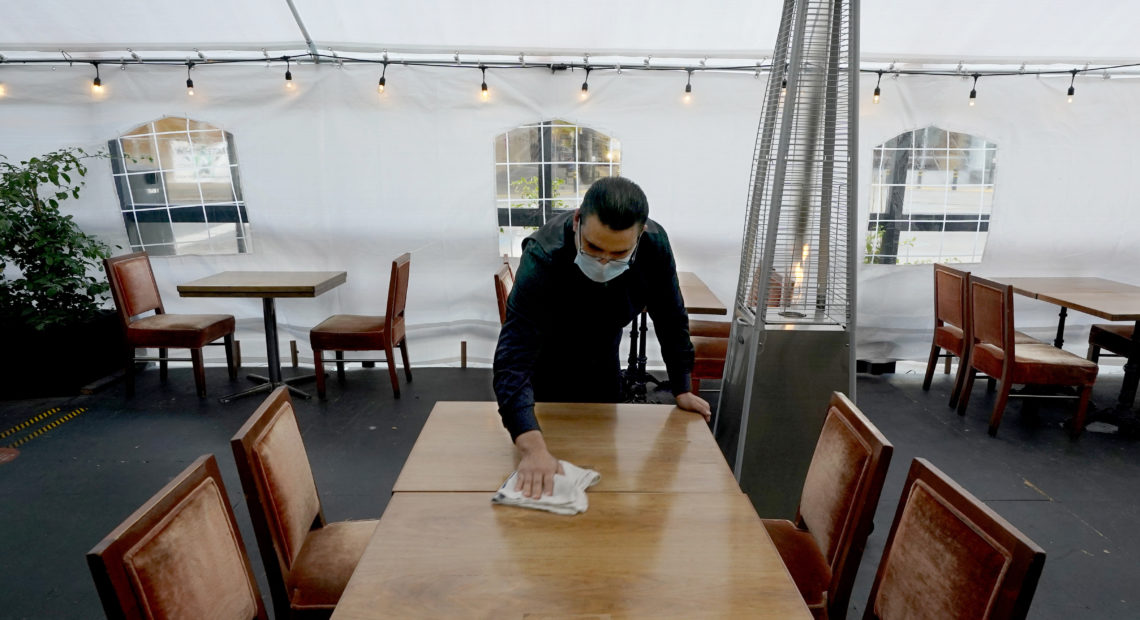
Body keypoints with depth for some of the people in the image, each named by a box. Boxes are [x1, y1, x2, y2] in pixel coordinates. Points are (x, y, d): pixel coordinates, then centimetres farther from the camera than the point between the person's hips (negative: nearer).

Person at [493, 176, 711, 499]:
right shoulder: (542, 258, -39)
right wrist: (532, 449, -57)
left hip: (603, 362, 4)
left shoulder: (655, 245, -27)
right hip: (547, 364, -3)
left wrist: (681, 389, -7)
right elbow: (512, 359, -45)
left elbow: (670, 316, -10)